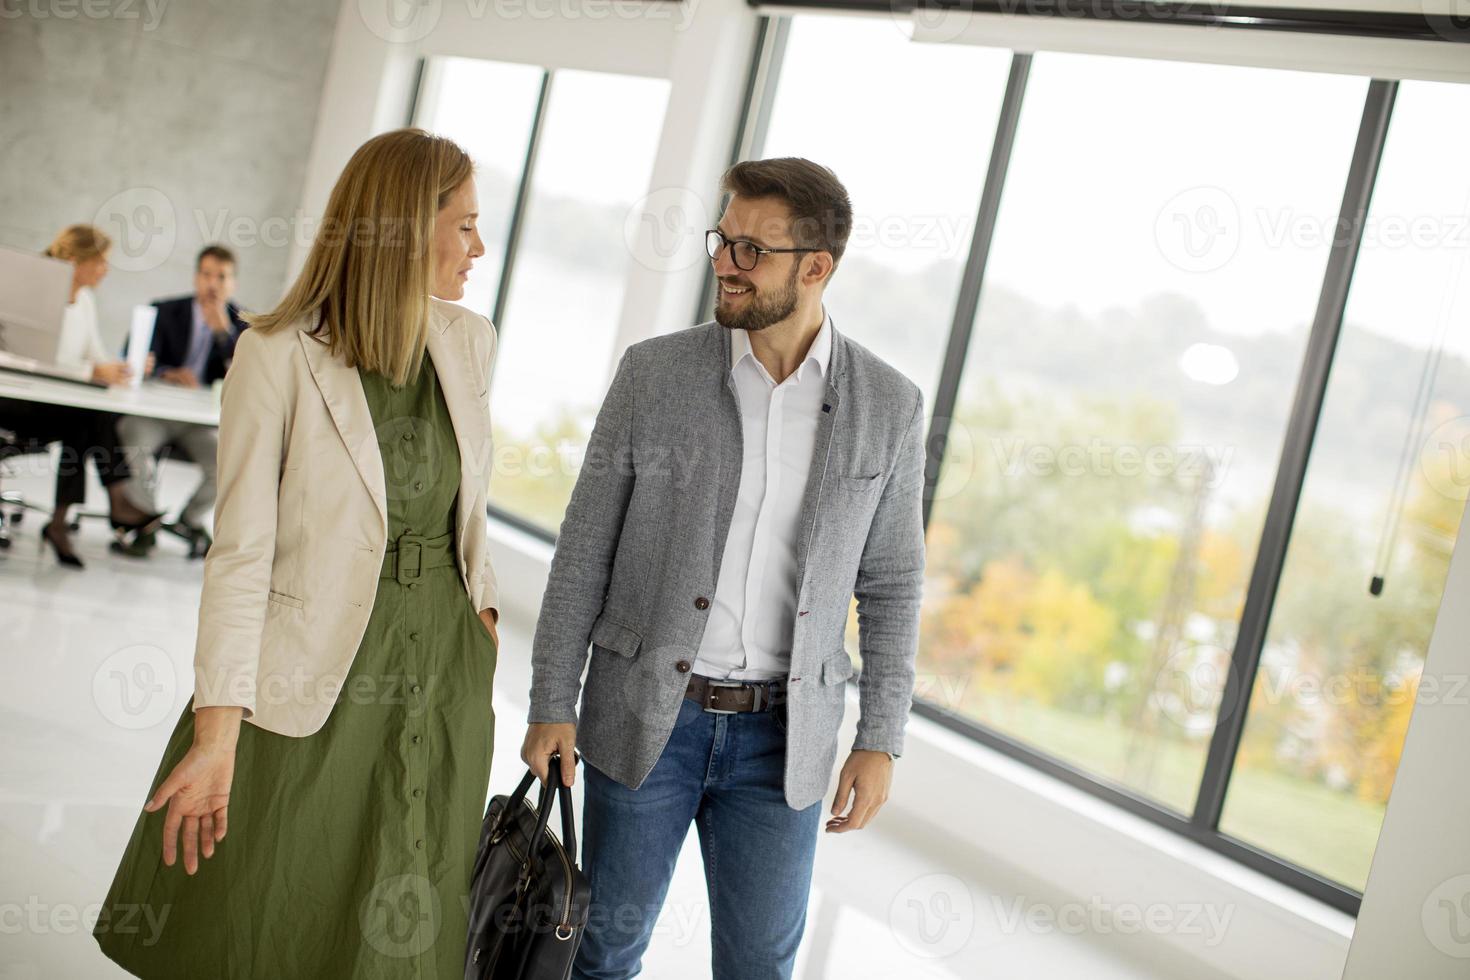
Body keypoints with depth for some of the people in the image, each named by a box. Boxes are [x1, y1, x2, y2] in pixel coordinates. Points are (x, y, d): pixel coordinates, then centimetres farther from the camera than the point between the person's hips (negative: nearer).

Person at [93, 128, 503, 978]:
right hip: (310, 685, -4)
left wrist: (483, 608, 7)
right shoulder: (279, 357, -14)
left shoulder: (470, 343, 1)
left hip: (445, 680, 5)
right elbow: (242, 551, -16)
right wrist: (217, 734, -19)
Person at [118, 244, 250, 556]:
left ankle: (191, 520, 6)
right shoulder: (165, 312, 4)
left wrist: (224, 331, -19)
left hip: (204, 419, 1)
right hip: (155, 411, -1)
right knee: (132, 442, -32)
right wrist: (167, 374, -27)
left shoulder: (241, 325, 5)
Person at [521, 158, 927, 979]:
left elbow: (892, 584, 3)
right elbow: (585, 550, -2)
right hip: (645, 718, 0)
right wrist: (552, 705, -3)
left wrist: (881, 739, -2)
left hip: (783, 737, 1)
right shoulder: (655, 373, -5)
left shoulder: (889, 405, -3)